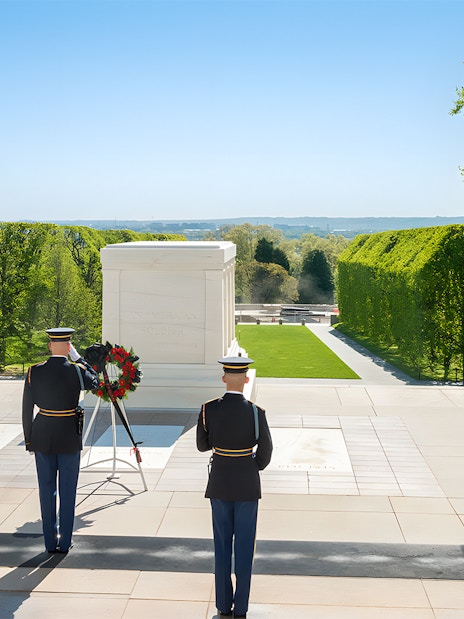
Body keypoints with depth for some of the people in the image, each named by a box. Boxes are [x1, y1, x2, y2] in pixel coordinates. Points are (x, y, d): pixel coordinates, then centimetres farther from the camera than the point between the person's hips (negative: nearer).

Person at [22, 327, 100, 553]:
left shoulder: (34, 372, -6)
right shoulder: (76, 371, -11)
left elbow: (27, 409, -2)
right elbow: (94, 382, 12)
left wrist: (29, 439, 8)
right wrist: (78, 357, 13)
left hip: (42, 437, 2)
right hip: (69, 437, -2)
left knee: (47, 490, 10)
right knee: (67, 490, 8)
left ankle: (50, 542, 16)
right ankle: (65, 542, 12)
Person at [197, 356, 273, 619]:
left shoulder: (209, 409, -10)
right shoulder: (255, 412, -16)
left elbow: (202, 445, 1)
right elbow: (266, 449, -7)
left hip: (219, 483, 2)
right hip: (247, 484, -2)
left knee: (222, 545, 13)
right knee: (245, 545, 8)